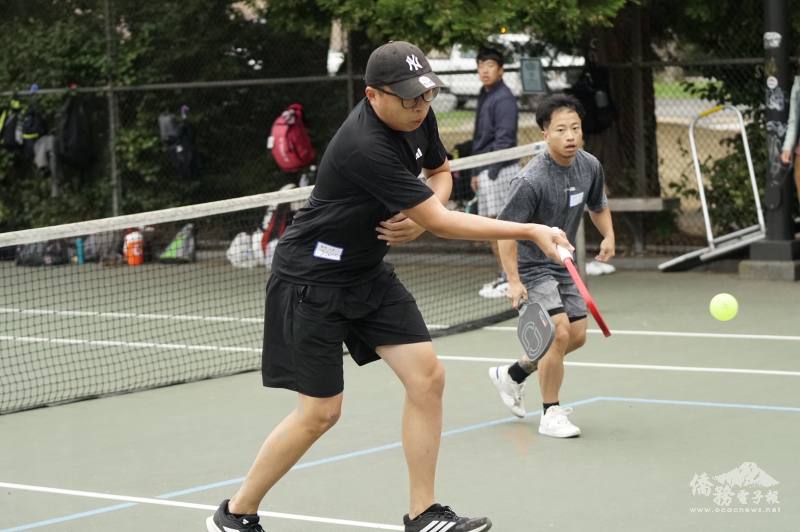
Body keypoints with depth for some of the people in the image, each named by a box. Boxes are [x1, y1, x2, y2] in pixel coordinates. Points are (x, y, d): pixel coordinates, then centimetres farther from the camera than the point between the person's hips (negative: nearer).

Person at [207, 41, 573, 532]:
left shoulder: (418, 117, -5)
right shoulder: (365, 147, -32)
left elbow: (440, 171, 15)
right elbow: (442, 223, -30)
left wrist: (421, 217, -8)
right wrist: (532, 232, -29)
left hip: (368, 272, 8)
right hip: (312, 279, -8)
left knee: (427, 377, -4)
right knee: (320, 412, -3)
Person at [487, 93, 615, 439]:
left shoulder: (590, 166, -3)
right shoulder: (532, 181, -26)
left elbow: (598, 205, 17)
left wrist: (608, 236, -1)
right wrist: (513, 281, -27)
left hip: (562, 266, 8)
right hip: (531, 267, -8)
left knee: (577, 336, 13)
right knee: (559, 332, -19)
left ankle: (512, 375, 33)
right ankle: (550, 414, -4)